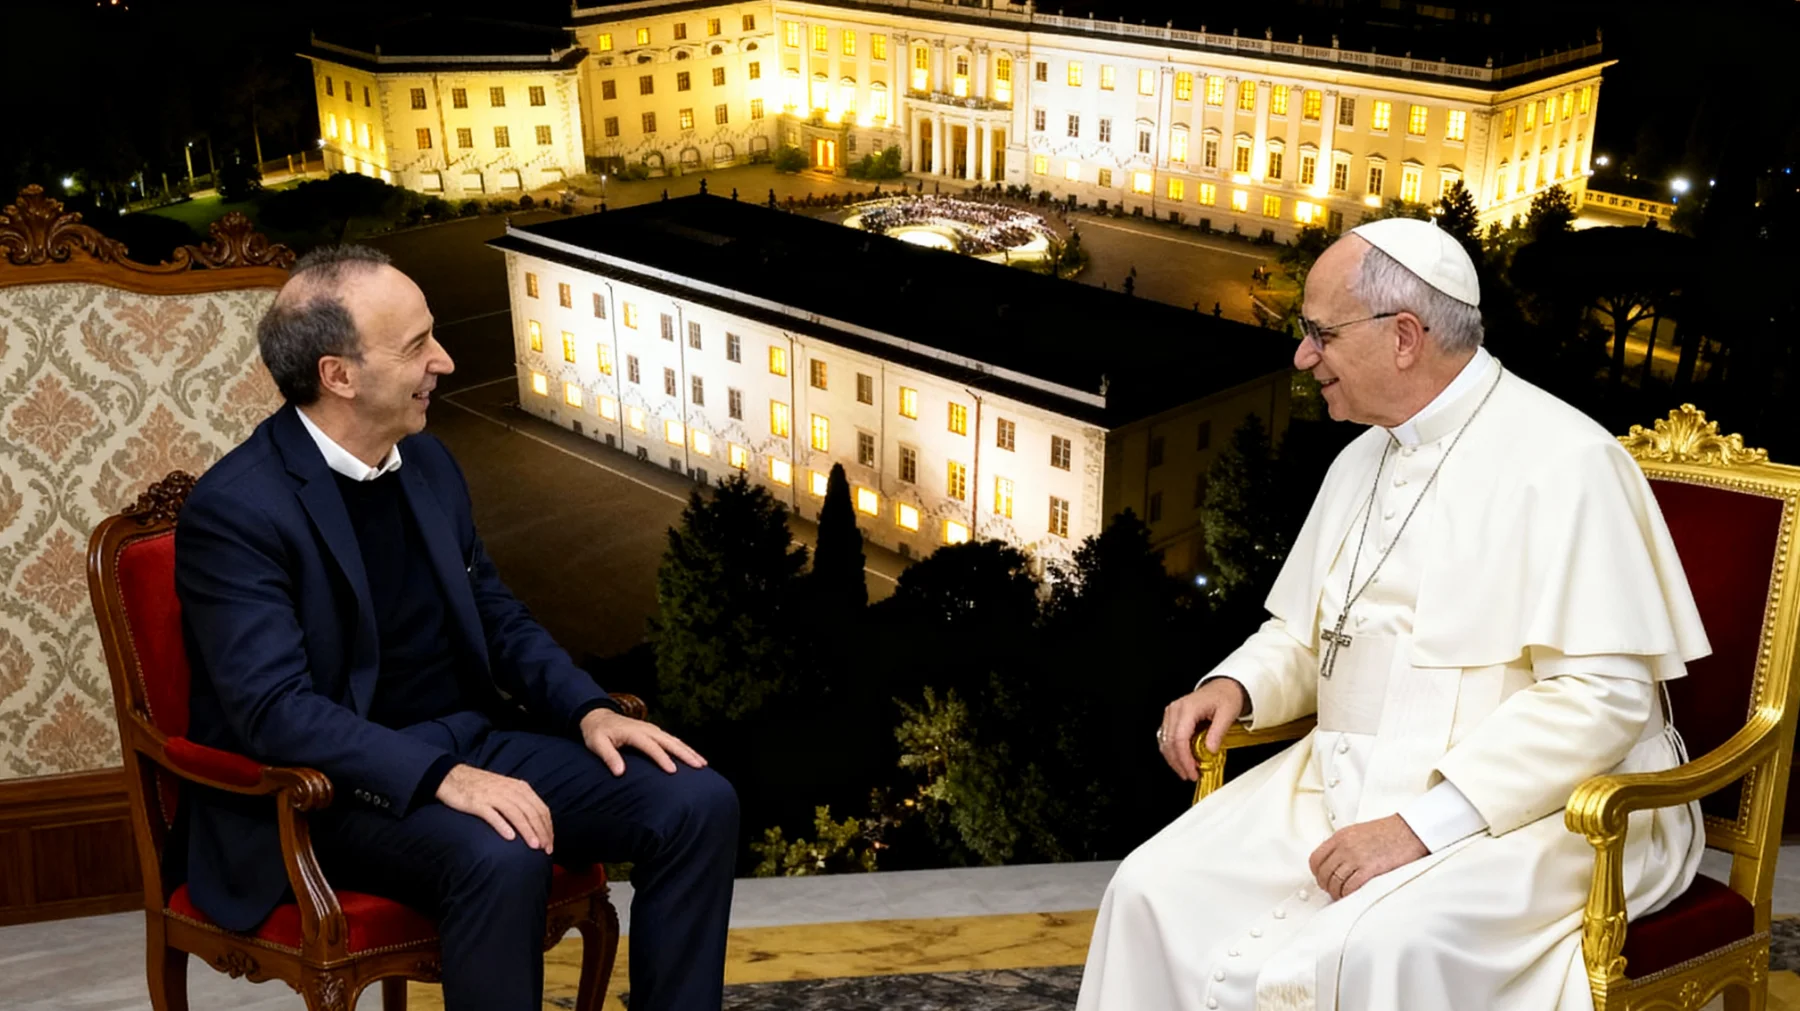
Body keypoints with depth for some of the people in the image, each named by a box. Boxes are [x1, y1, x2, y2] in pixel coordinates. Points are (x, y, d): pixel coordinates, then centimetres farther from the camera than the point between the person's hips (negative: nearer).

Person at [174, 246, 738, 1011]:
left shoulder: (425, 460, 7)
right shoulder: (235, 510, -16)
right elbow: (275, 709, -24)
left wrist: (589, 709, -3)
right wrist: (443, 777, -34)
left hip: (471, 741, 7)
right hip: (333, 788, -7)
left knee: (698, 802, -12)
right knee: (502, 859, -37)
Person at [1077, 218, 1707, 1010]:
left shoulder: (1563, 462, -13)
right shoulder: (1363, 459, 13)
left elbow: (1603, 695, -20)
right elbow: (1305, 634, 23)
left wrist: (1424, 825, -24)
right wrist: (1234, 685, 0)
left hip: (1524, 809, -7)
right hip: (1350, 784, 7)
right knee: (1155, 894, -12)